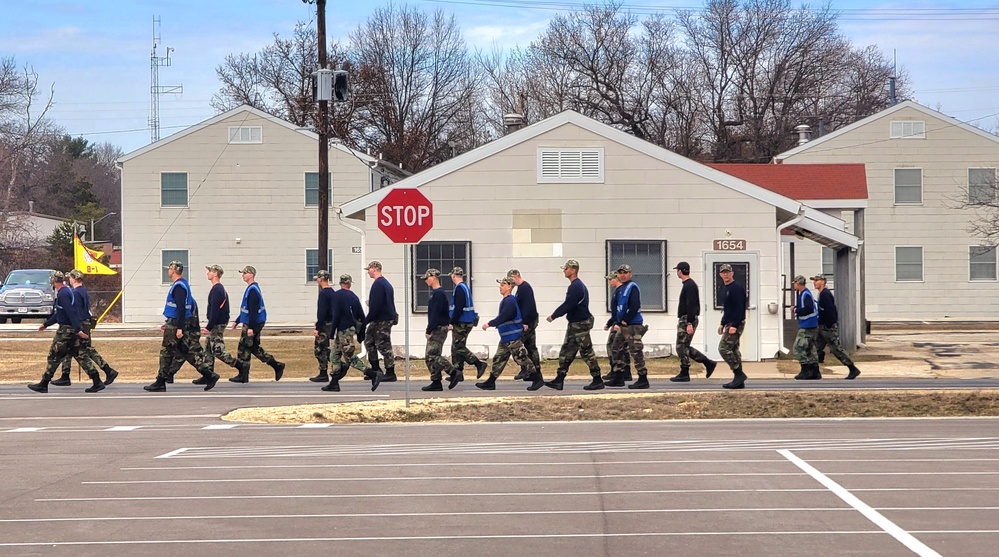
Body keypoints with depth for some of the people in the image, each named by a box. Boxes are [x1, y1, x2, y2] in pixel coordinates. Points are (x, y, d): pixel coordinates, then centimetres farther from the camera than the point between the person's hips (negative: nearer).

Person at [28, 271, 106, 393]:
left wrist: (78, 329, -31)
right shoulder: (68, 291, 17)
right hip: (73, 329, 9)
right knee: (79, 355, 8)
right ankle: (97, 382, 2)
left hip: (67, 330, -9)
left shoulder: (62, 294, -15)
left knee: (54, 356, 0)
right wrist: (46, 324, 35)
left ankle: (43, 385, 8)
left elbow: (71, 312, -25)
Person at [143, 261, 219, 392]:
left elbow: (181, 309, -23)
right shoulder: (183, 284, 16)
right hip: (176, 323, 10)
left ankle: (160, 383, 3)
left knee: (166, 353, -3)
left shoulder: (178, 287, -16)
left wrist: (179, 328, -25)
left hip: (174, 326, -10)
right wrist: (169, 323, 26)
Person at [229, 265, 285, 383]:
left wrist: (251, 327, -25)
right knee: (254, 348, 15)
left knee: (244, 349, -3)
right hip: (249, 323, 10)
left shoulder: (252, 290, -18)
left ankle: (243, 376, 3)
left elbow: (253, 310, -23)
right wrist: (237, 321, 27)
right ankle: (277, 366, 16)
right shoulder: (251, 289, 15)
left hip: (253, 324, -10)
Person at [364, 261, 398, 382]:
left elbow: (376, 305, -22)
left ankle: (390, 373, -2)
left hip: (382, 320, -11)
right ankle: (375, 368, 18)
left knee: (384, 346, -6)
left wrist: (366, 321, -17)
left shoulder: (378, 284, -16)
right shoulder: (385, 283, 17)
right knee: (369, 340, 16)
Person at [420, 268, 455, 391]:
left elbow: (436, 314, -20)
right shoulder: (435, 293, 16)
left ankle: (455, 373, -10)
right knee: (431, 357, 8)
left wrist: (429, 330, -19)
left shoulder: (439, 294, -15)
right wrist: (430, 330, 17)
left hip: (439, 329, -10)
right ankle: (436, 383, 10)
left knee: (432, 356, -13)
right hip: (436, 329, 10)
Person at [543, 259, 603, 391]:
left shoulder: (576, 286, -18)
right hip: (574, 324, 11)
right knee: (565, 352, 10)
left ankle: (597, 380, 0)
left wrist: (554, 316, -12)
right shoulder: (576, 285, 15)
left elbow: (568, 305, -22)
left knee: (587, 352, -5)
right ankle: (559, 380, 11)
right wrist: (555, 314, 12)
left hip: (580, 325, -11)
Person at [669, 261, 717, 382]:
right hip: (684, 320, 10)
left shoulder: (689, 286, -15)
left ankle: (684, 374, 0)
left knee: (682, 346, -6)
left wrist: (689, 323, -25)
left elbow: (691, 305, -22)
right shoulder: (688, 285, 18)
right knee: (684, 347, 11)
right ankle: (708, 363, 11)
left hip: (687, 320, -10)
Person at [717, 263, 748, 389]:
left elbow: (739, 308, -22)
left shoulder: (737, 288, -14)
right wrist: (722, 324, 22)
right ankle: (739, 381, 12)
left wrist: (734, 326, -25)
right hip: (730, 324, 10)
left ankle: (739, 374, -10)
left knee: (724, 348, -13)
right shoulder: (725, 289, 16)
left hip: (736, 324, -10)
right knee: (734, 350, 10)